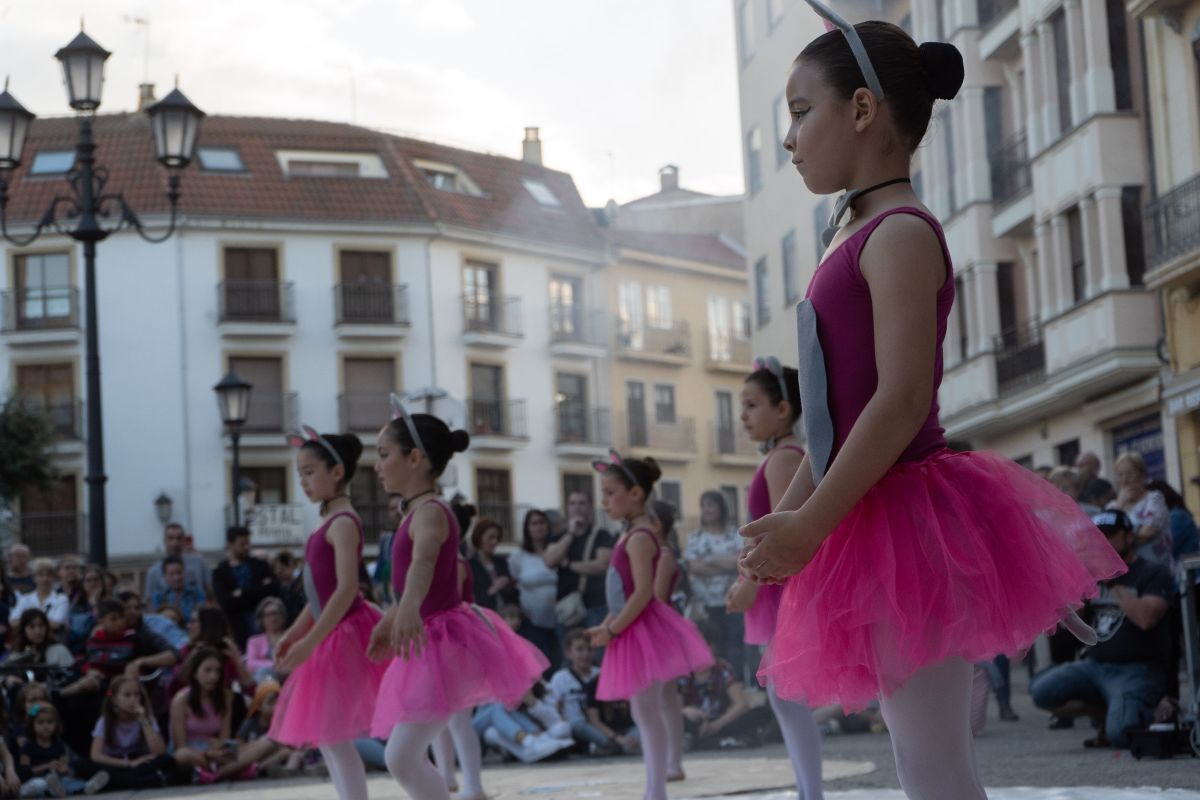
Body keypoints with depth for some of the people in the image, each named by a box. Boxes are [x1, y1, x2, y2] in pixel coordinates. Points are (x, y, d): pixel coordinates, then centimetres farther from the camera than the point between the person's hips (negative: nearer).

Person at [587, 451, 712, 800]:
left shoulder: (639, 537, -15)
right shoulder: (631, 535, 14)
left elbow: (643, 593, -22)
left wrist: (612, 630, -18)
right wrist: (606, 625, 10)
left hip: (643, 630, -10)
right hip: (634, 633, 10)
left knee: (647, 712, -7)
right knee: (644, 713, 11)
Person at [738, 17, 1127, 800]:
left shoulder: (900, 232, -10)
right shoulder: (861, 241, 18)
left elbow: (904, 400, -20)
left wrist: (809, 528, -21)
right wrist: (786, 518, 16)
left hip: (905, 519, -10)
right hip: (877, 528, 10)